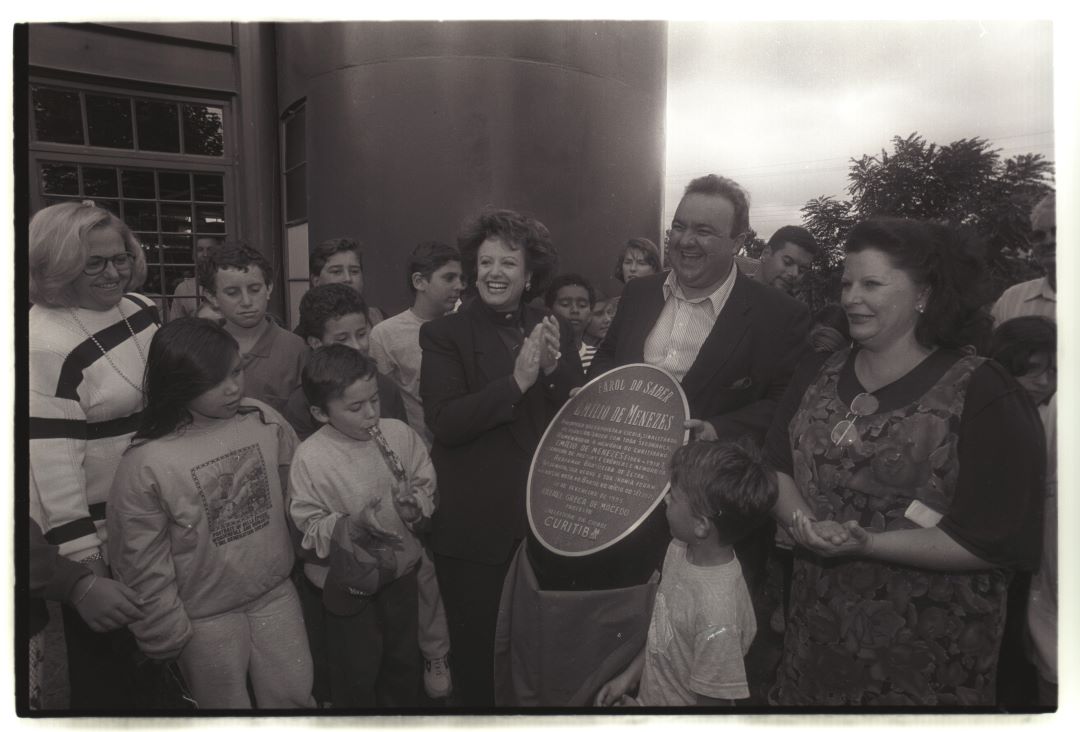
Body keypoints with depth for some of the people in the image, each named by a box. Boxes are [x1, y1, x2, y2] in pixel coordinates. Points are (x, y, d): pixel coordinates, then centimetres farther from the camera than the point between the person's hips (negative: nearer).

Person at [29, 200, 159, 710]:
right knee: (103, 654, 12)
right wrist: (81, 554, -19)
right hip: (98, 529, -7)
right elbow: (51, 455, -22)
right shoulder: (46, 341, -22)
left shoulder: (141, 308, 0)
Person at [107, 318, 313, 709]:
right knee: (227, 708, 17)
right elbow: (141, 560, -11)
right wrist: (165, 634, -4)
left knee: (294, 698, 15)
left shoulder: (263, 420, -10)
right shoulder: (147, 461, -20)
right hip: (205, 617, -2)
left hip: (275, 593, 3)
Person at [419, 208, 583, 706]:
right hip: (475, 525, -3)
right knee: (475, 648, 13)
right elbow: (444, 422, -17)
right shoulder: (443, 334, -5)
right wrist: (516, 382, -24)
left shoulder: (553, 333, 5)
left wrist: (554, 367, -16)